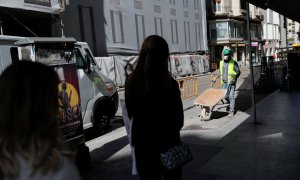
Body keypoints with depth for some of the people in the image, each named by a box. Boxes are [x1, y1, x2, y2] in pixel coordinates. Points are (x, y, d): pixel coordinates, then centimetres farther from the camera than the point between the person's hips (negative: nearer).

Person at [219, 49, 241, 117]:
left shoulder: (233, 63, -7)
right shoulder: (221, 62, 9)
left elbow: (238, 72, -5)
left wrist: (234, 79, -16)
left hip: (231, 82, -5)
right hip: (224, 82, 5)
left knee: (231, 96, -5)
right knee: (226, 96, 8)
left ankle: (231, 111, 0)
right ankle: (232, 104, 36)